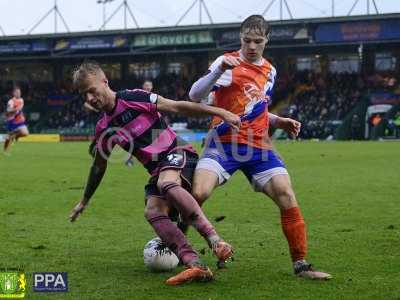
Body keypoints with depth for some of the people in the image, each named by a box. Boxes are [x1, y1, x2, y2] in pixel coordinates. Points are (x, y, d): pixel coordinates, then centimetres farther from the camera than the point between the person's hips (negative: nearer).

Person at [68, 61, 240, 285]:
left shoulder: (135, 98, -8)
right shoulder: (105, 129, 10)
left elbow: (178, 107, -8)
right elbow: (99, 166, 24)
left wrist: (221, 113, -13)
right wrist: (84, 201, 32)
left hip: (178, 153, -6)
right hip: (158, 171, 6)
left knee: (166, 183, -37)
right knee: (153, 212, -22)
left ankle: (215, 240, -43)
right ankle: (196, 265, -36)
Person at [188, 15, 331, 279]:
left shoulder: (270, 71, 16)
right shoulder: (228, 62, -3)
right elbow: (195, 95, -13)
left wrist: (279, 122, 12)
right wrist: (219, 71, -27)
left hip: (258, 146, 5)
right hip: (224, 143, -5)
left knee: (286, 195, -10)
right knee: (198, 193, -24)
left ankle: (301, 264, 1)